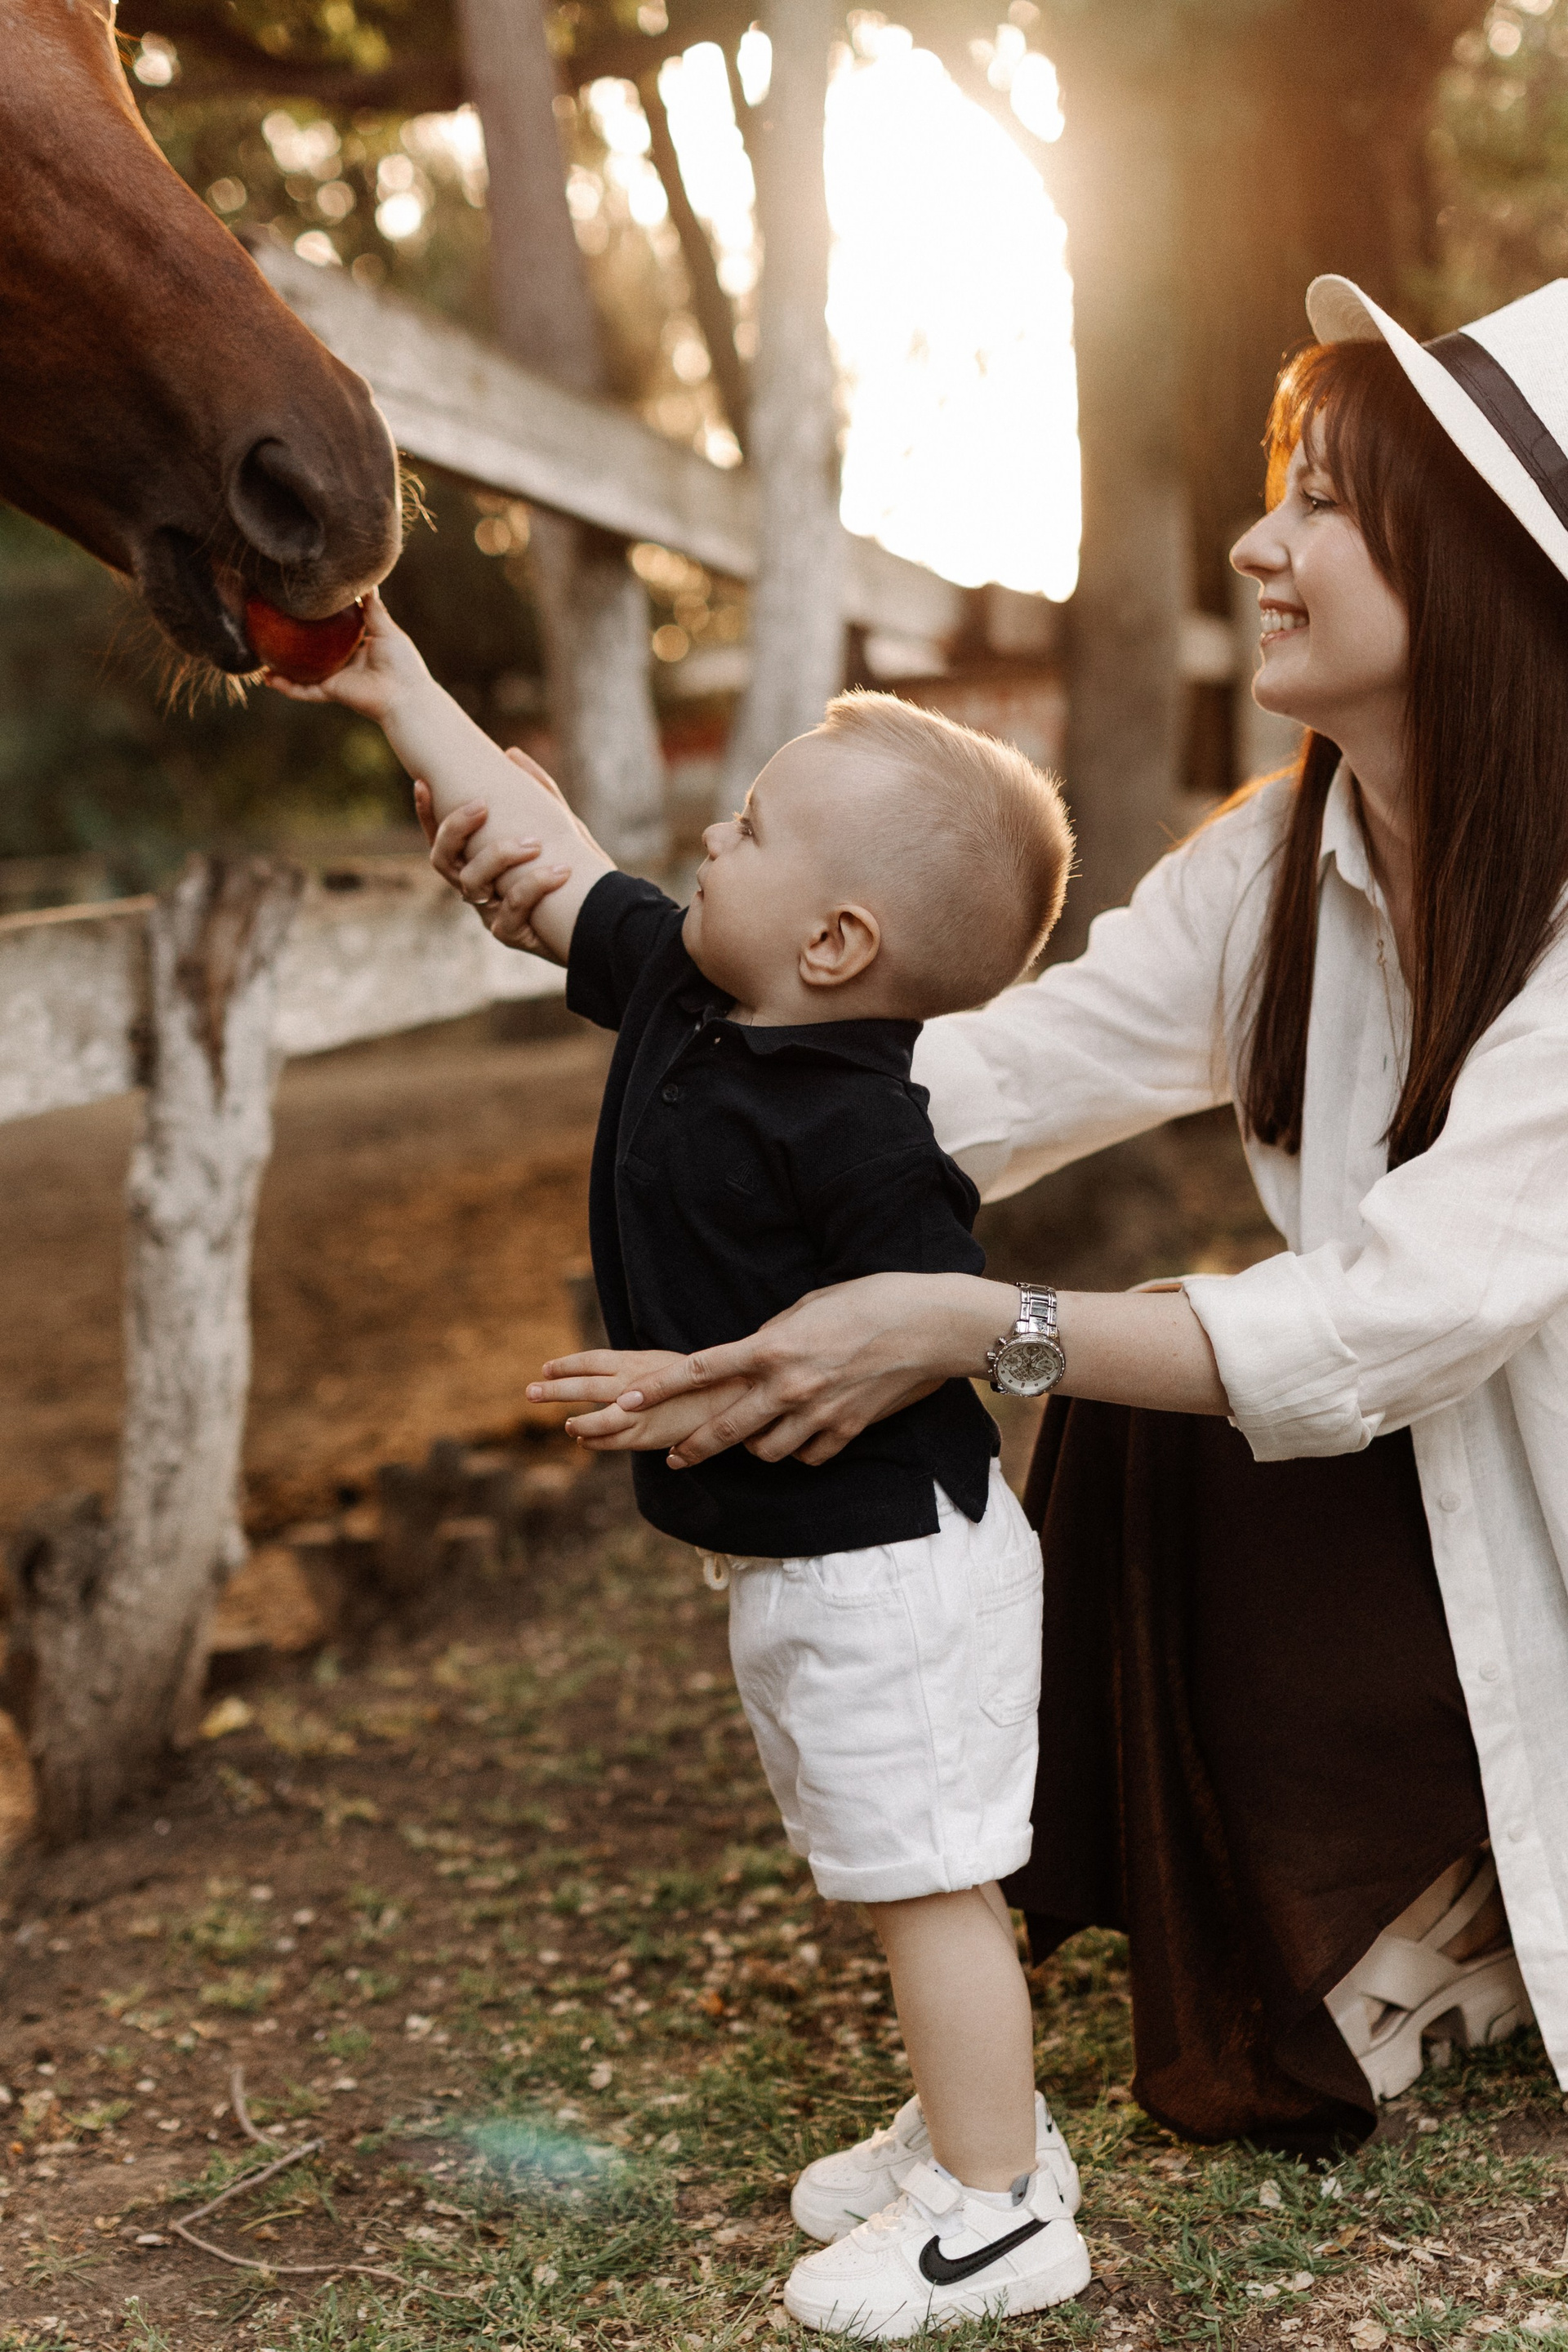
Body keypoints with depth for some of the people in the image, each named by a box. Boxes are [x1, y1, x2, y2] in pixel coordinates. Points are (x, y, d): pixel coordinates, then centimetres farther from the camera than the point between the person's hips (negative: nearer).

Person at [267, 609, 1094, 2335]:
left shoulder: (858, 1116, -26)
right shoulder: (675, 987, 1)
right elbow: (548, 856, 8)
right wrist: (400, 690, 10)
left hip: (885, 1560, -10)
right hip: (794, 1558, 10)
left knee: (925, 1877, 2)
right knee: (900, 1873, 22)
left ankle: (994, 2213, 15)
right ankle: (981, 2118, 38)